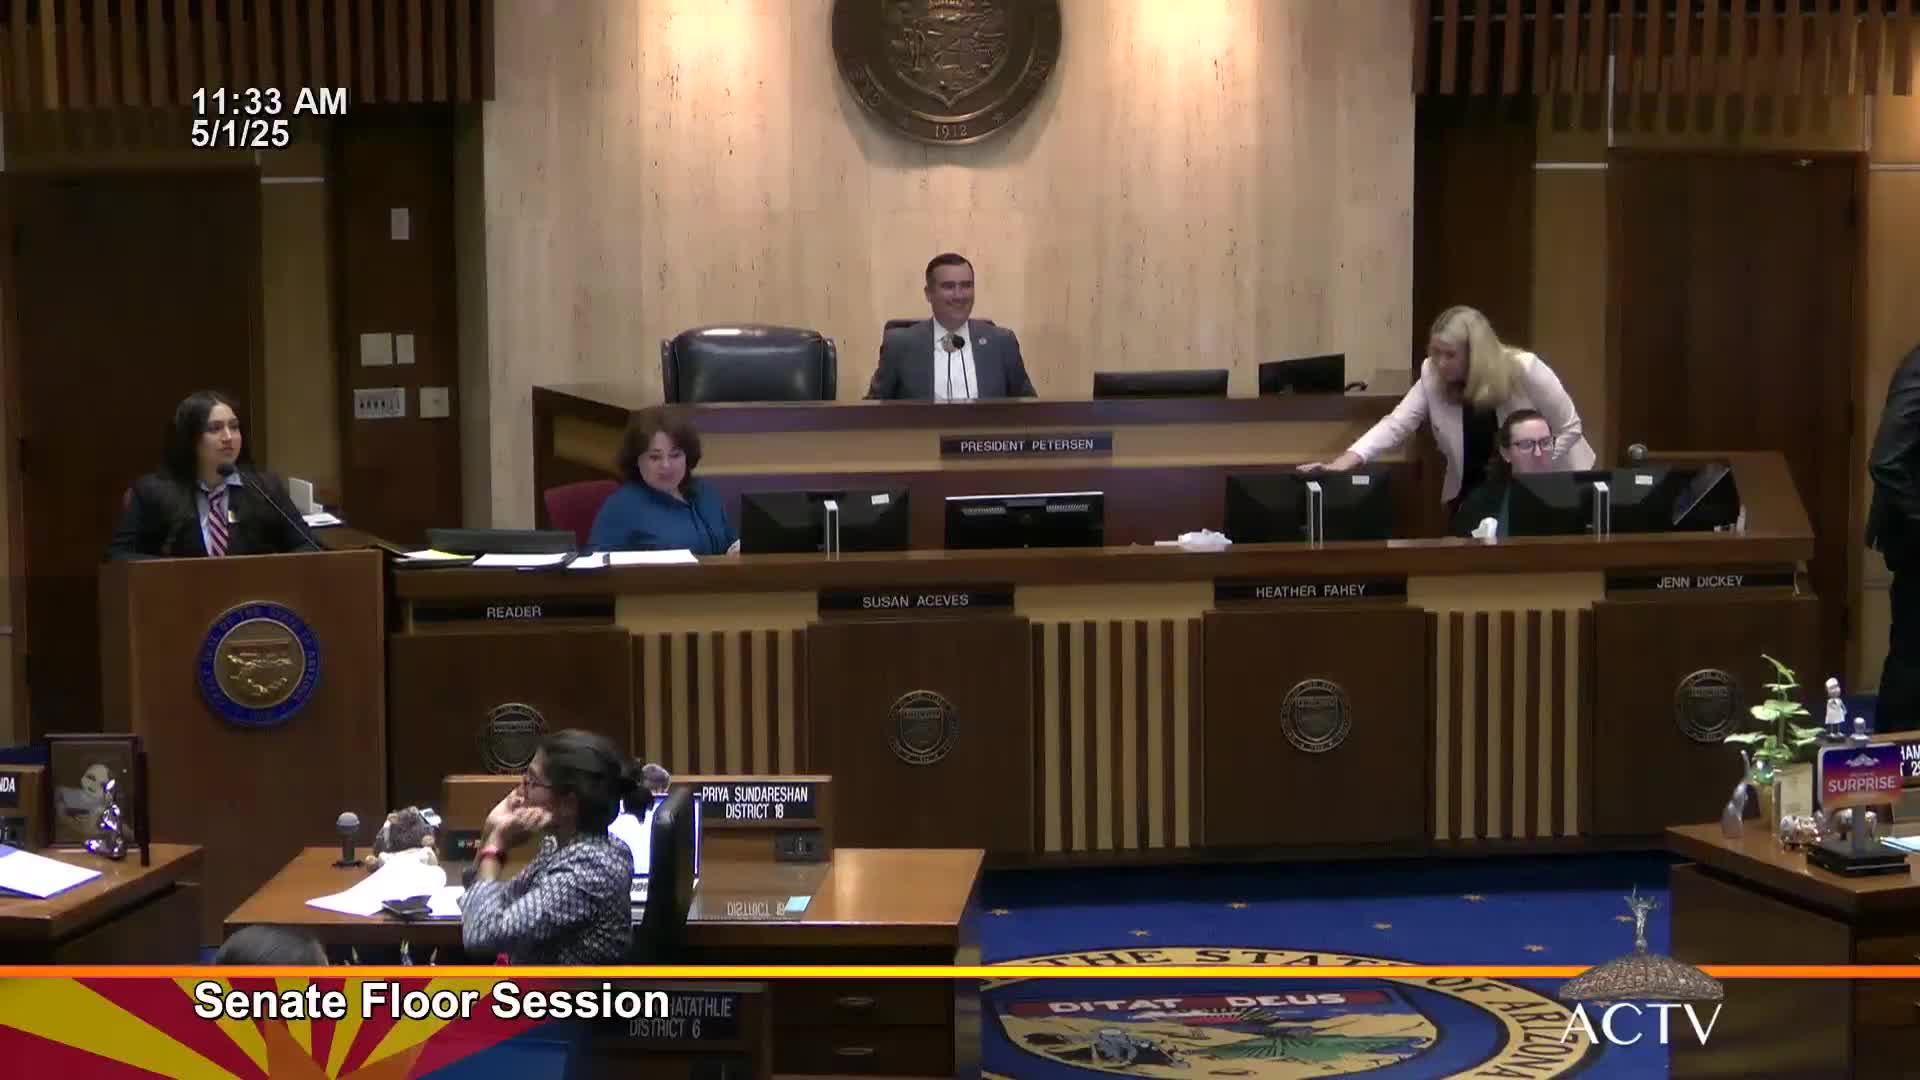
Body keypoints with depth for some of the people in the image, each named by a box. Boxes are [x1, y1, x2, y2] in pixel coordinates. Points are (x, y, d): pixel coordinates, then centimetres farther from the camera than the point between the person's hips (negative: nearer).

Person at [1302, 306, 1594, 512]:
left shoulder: (1525, 370, -24)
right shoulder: (1432, 376, -16)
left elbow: (1570, 429, -15)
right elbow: (1395, 425, -22)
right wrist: (1341, 464, -35)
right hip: (1475, 492, 3)